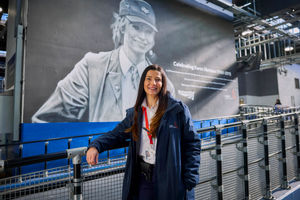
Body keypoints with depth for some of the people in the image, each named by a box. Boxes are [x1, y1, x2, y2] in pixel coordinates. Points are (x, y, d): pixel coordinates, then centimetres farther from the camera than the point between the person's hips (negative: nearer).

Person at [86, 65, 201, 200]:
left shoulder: (178, 109, -8)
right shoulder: (135, 112, 5)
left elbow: (192, 144, -6)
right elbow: (117, 134, 6)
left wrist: (190, 181, -10)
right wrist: (96, 145, -12)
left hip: (170, 179, -3)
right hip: (142, 178, 3)